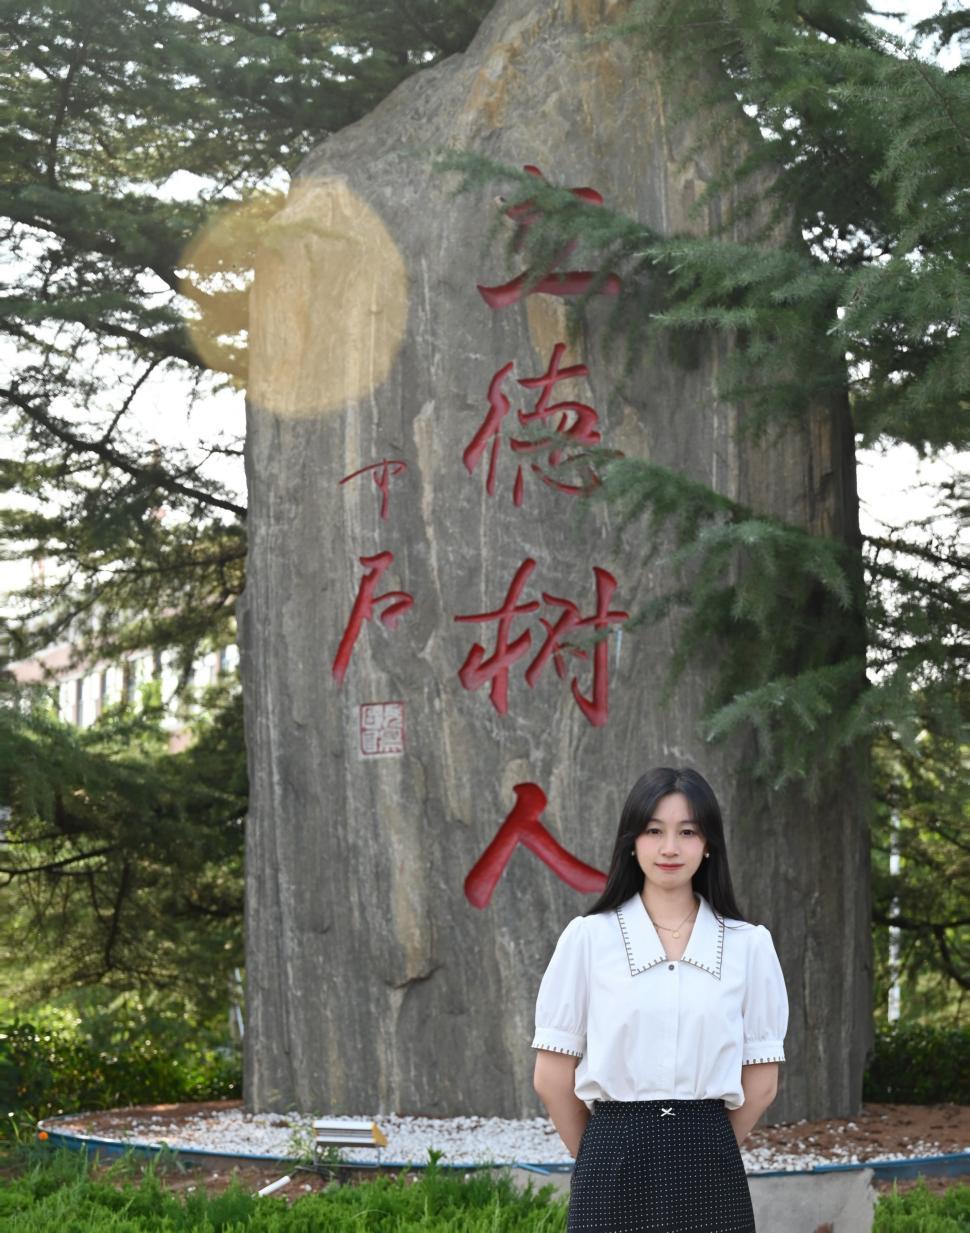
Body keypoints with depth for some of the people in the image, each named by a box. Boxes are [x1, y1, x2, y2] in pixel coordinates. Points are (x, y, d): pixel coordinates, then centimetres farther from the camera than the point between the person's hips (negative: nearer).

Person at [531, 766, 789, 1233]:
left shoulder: (748, 944, 3)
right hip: (615, 1174, -1)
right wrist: (606, 1158, 8)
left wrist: (699, 1152, 10)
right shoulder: (588, 938, -1)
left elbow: (760, 1083, 9)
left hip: (709, 1173, 1)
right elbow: (552, 1077, 2)